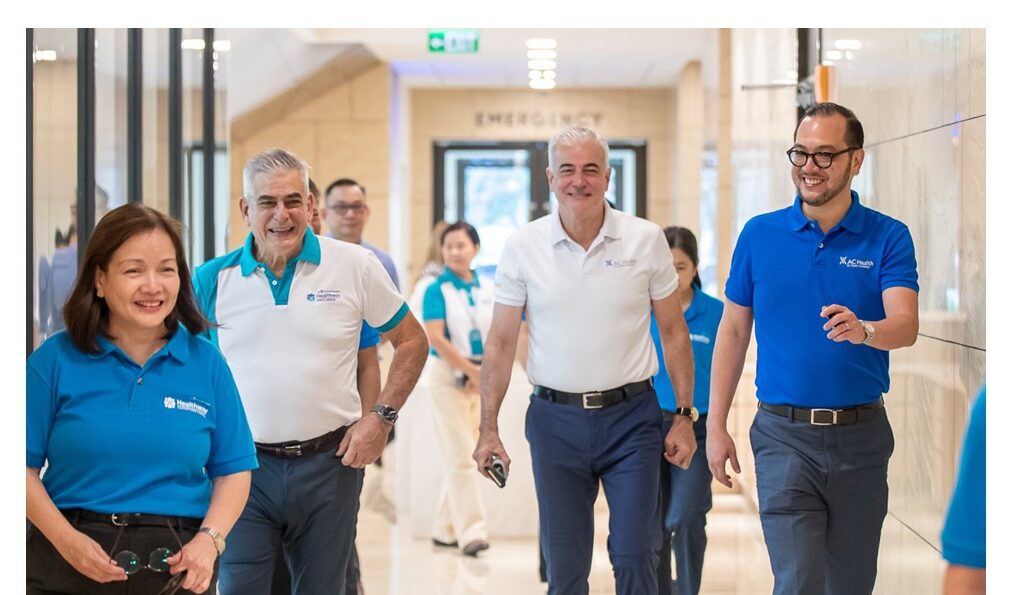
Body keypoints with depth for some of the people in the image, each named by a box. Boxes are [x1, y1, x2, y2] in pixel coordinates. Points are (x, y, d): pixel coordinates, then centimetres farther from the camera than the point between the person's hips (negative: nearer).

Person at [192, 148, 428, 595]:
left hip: (328, 462, 0)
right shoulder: (213, 279, 2)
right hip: (244, 465, 0)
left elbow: (411, 341, 7)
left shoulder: (355, 266, -1)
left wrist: (381, 416, -3)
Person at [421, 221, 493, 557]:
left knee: (460, 456, 10)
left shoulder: (488, 288, 6)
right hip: (447, 376, -5)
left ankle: (445, 530, 19)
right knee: (459, 456, -7)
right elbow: (435, 338, -14)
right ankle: (471, 531, -8)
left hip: (480, 378, 5)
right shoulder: (437, 289, -7)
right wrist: (471, 370, -15)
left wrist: (486, 372, -9)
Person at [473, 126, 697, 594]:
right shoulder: (523, 246, 0)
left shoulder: (645, 239, -1)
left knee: (635, 556, -3)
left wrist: (685, 416, 2)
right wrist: (488, 429, -2)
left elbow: (673, 332, 5)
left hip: (630, 415, -1)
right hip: (555, 416, 1)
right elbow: (500, 342, 4)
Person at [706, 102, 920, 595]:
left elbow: (906, 326, -15)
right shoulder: (759, 235, 3)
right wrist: (716, 425, 3)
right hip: (784, 433, -1)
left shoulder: (888, 237, -1)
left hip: (861, 435, 1)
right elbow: (733, 331, 8)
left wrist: (863, 330, -38)